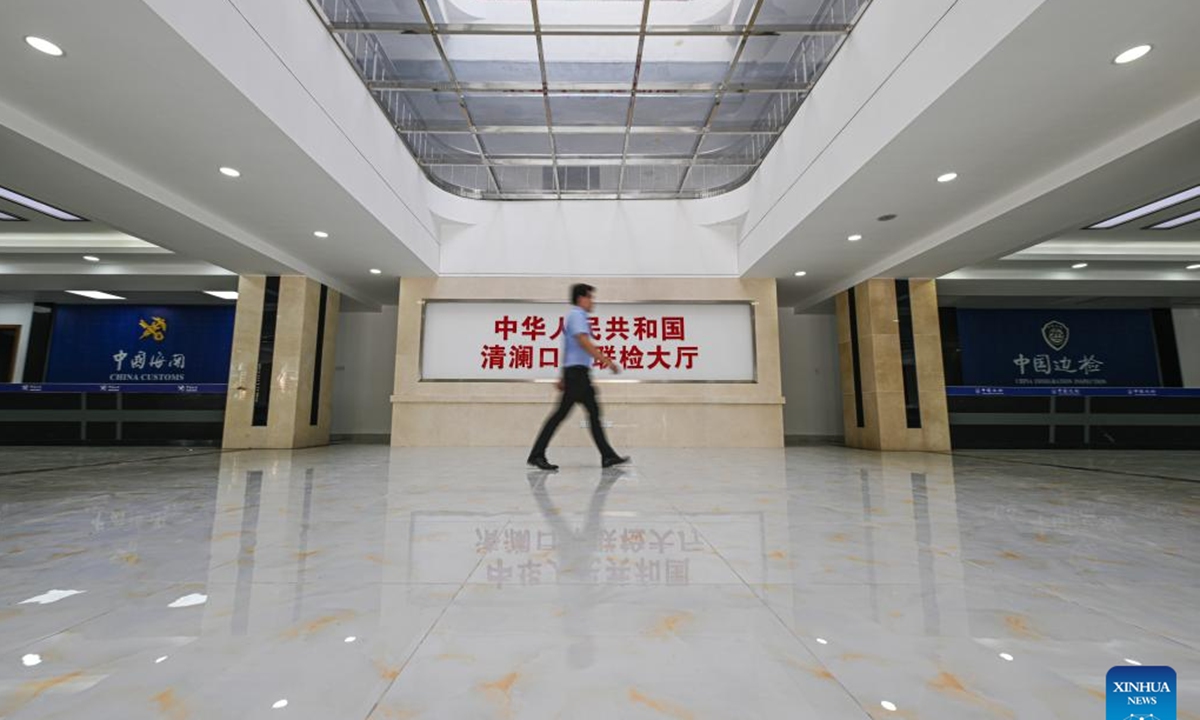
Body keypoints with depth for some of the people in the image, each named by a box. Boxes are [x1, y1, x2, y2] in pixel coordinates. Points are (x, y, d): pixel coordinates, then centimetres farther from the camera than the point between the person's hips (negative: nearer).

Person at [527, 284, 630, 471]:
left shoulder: (577, 316, 22)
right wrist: (606, 361, -24)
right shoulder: (577, 315, -8)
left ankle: (608, 456, 13)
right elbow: (584, 341, -22)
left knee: (594, 412, 8)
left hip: (579, 372, 10)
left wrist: (564, 376, 24)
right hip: (577, 370, -10)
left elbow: (568, 349, 23)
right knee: (561, 413, -6)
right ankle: (537, 455, 3)